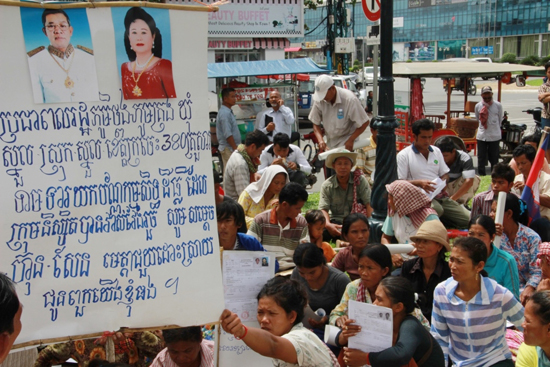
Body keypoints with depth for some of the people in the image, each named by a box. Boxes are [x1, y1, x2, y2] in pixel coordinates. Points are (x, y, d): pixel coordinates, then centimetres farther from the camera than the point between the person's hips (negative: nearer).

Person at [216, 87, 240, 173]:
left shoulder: (228, 111, 16)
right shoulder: (225, 113, -16)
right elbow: (228, 135, -22)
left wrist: (237, 147, 19)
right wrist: (236, 149, -20)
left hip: (231, 148, 10)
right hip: (229, 148, -10)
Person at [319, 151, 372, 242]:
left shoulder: (360, 180, -2)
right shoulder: (326, 185, 1)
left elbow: (369, 204, -8)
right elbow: (323, 209, -5)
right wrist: (328, 224, -26)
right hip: (336, 221, 0)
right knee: (323, 230, -33)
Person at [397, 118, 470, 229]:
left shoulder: (436, 151, 18)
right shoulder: (404, 155, -1)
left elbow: (445, 174, 22)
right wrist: (419, 183, -21)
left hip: (440, 196, 6)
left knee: (467, 219, -10)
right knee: (437, 209, -38)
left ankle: (437, 219, 10)